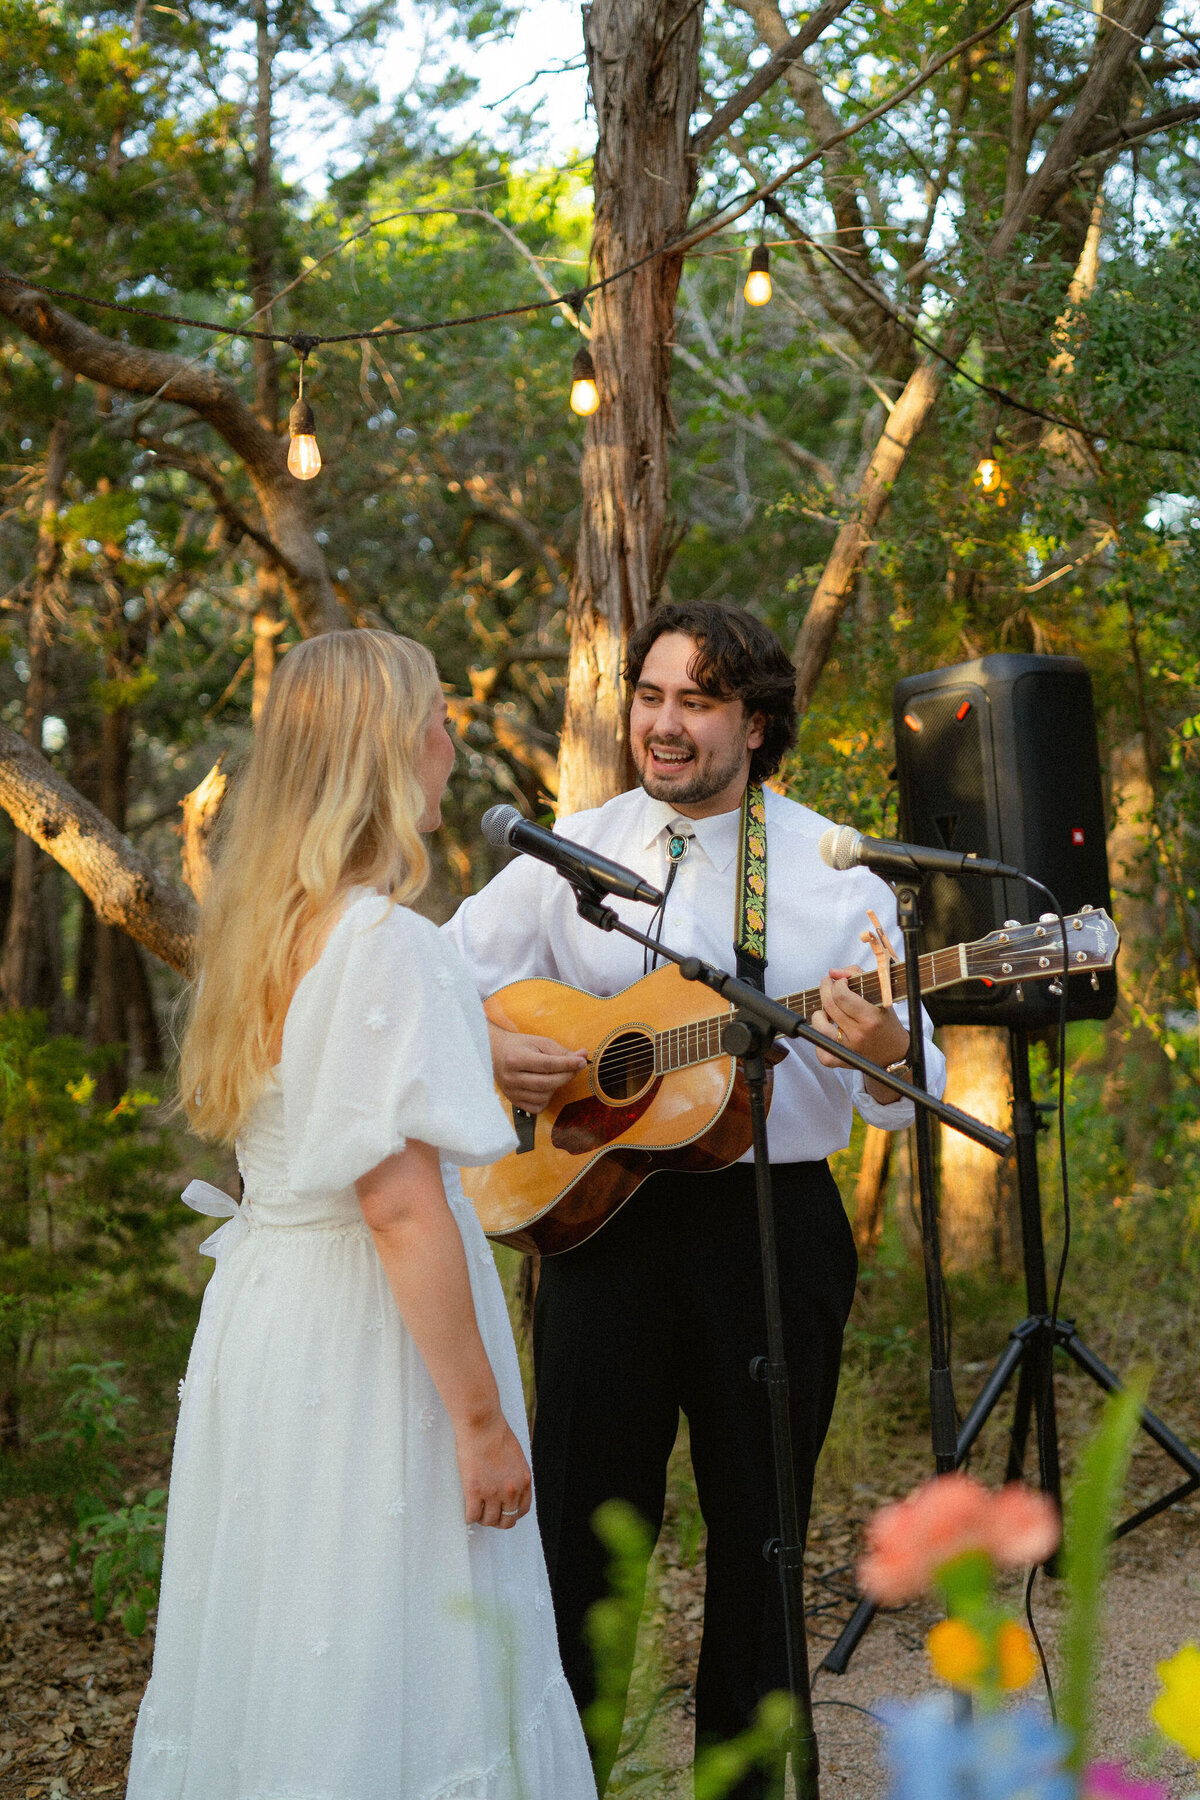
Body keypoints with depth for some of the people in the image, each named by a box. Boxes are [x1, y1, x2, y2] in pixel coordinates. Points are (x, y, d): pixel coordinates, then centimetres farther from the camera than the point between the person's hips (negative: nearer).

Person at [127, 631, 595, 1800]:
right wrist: (480, 1418, -18)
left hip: (260, 1301, 9)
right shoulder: (386, 943, -19)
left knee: (275, 1654, 17)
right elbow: (401, 1205, -22)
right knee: (386, 1677, 2)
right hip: (364, 1332, -9)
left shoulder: (266, 928, 8)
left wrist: (492, 1065, 25)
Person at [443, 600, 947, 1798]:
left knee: (759, 1520, 11)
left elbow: (901, 1096, -2)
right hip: (599, 1208, 1)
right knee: (579, 1518, 4)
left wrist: (887, 1054, -26)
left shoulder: (832, 872, 0)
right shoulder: (569, 854, 5)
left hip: (774, 1220, 0)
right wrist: (487, 1049, -13)